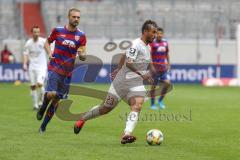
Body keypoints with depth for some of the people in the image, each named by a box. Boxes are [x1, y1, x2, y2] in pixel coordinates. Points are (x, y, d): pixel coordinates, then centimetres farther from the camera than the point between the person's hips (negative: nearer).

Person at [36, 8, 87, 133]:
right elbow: (47, 42, 14)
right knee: (51, 94, -23)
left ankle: (43, 126, 18)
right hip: (55, 67, -2)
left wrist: (82, 55, -25)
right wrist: (49, 53, -5)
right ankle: (42, 108, 11)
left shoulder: (81, 35, 0)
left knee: (56, 100, 5)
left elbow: (82, 56, -2)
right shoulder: (58, 30, -2)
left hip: (68, 71, 2)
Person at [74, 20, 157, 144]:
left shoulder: (147, 47, 12)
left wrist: (119, 69, 33)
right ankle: (83, 118, 31)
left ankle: (127, 134, -33)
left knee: (137, 106, -21)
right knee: (106, 108, 6)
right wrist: (142, 74, -34)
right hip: (122, 82, -7)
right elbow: (128, 63, -28)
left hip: (136, 84, 7)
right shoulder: (136, 44, -15)